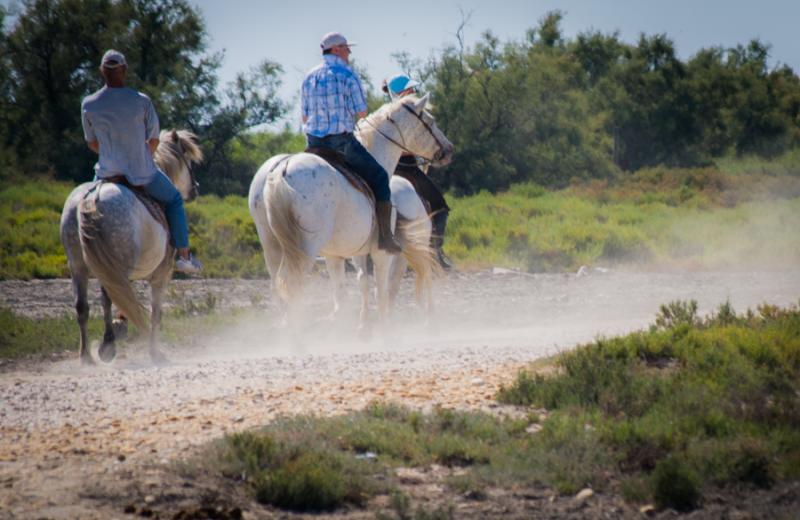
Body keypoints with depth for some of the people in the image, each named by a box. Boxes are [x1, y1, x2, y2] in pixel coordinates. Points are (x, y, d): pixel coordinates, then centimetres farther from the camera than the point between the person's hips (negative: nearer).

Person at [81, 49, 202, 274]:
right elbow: (154, 140, -2)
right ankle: (183, 255, 23)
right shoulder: (142, 102, -13)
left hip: (108, 172, 2)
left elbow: (92, 143, 5)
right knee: (174, 200, 25)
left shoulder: (88, 105, -9)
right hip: (142, 174, -2)